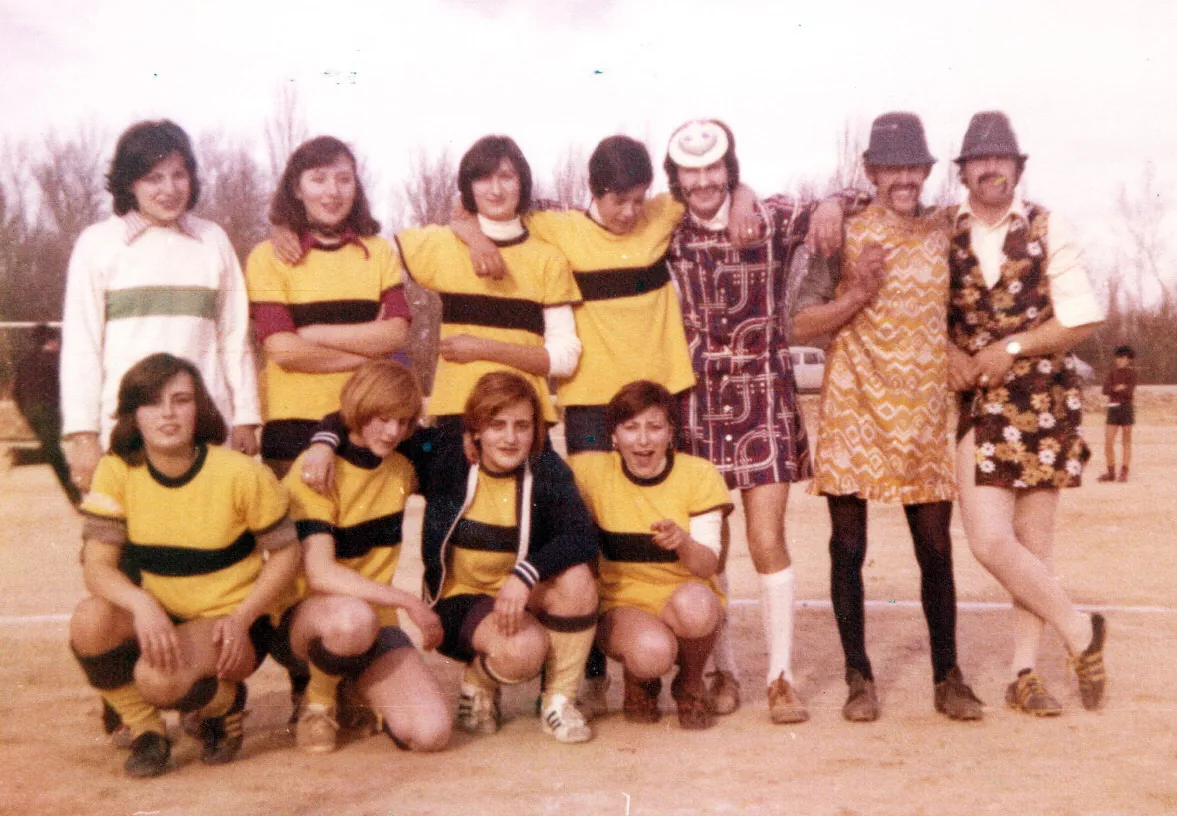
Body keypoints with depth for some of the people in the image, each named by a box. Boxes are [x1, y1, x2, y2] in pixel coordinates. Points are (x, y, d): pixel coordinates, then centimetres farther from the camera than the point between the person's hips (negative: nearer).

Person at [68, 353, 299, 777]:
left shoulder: (241, 474, -17)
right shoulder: (117, 471, -9)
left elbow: (285, 554, -7)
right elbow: (97, 564, -13)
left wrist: (240, 619, -22)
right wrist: (142, 605, -35)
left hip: (231, 619, -3)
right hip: (160, 617, 4)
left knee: (158, 677, -32)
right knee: (90, 621, -28)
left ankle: (225, 703, 6)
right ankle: (145, 730, -1)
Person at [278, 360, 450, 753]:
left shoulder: (400, 468, 9)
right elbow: (320, 574, -23)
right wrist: (409, 601, -22)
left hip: (376, 621, 5)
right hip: (306, 614, -5)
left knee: (431, 732, -19)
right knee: (354, 618, -43)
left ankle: (354, 685, 14)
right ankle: (318, 700, -7)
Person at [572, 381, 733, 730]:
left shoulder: (699, 475, -6)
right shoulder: (594, 472, -5)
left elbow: (708, 565, -11)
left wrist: (682, 542, -31)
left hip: (687, 603, 1)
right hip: (622, 605, -1)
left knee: (693, 602, -37)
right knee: (652, 651, -36)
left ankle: (690, 685, -3)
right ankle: (640, 683, 5)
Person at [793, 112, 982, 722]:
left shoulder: (946, 233, 8)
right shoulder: (846, 236, -2)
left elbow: (959, 312, 20)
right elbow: (800, 323, -5)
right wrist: (858, 293, -17)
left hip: (922, 418, 3)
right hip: (853, 413, -2)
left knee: (936, 551, 6)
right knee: (848, 550, 2)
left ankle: (947, 678, 20)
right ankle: (859, 678, 15)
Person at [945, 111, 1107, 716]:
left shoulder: (1048, 230, 1)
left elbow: (1081, 320, -4)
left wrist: (1009, 349, -12)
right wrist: (950, 350, -6)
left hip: (1042, 400, 0)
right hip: (974, 403, 1)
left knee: (1034, 542, 5)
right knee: (990, 542, -11)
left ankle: (1025, 673, 17)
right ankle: (1081, 634, 10)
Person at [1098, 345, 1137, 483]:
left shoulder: (1131, 372, -1)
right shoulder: (1112, 371, 7)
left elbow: (1130, 392, -11)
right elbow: (1106, 390, -4)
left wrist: (1113, 390, -10)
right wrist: (1119, 388, -16)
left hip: (1126, 408, -3)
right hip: (1113, 409, 3)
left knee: (1126, 442, 2)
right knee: (1108, 441, -3)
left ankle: (1124, 473, 6)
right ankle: (1111, 473, 7)